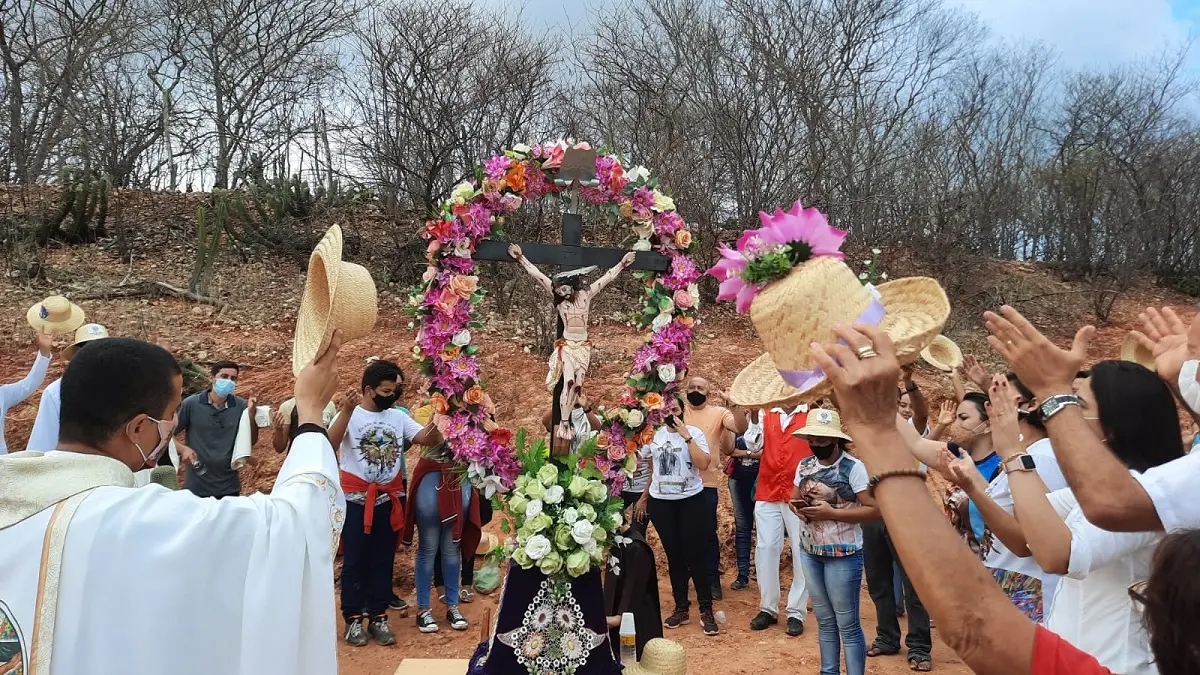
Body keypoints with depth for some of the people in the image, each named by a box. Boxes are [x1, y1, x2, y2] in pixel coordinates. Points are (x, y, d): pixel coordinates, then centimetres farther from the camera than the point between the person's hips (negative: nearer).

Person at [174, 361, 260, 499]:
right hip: (196, 487, -2)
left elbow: (252, 441, 2)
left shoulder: (241, 406, -3)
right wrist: (183, 449, -20)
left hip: (229, 487, 2)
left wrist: (251, 414, -14)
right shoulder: (191, 404, -8)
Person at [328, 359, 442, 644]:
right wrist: (346, 411, -35)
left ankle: (378, 617, 19)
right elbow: (330, 442, -23)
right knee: (354, 560, 2)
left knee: (383, 560, 10)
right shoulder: (352, 415, -6)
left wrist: (433, 429, -26)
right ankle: (354, 618, 13)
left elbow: (426, 438, -3)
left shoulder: (399, 417, 5)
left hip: (389, 499, 4)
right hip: (356, 499, -4)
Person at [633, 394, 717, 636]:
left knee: (696, 554, -4)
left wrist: (687, 437, -21)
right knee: (674, 555, 9)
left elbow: (703, 464, -20)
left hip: (691, 500, -3)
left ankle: (706, 611, 4)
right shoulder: (654, 435, 4)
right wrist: (644, 497, 18)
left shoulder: (694, 433, -7)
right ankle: (681, 608, 18)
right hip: (660, 502, 3)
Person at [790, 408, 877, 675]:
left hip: (843, 555, -6)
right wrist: (796, 505, -9)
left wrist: (831, 513, -23)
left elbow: (874, 509, -18)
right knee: (824, 619, 15)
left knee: (847, 623, 2)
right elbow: (794, 498, 15)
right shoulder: (804, 465, 4)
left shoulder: (853, 467, -15)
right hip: (810, 552, 6)